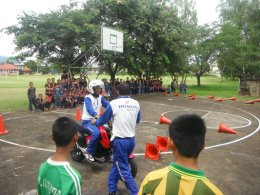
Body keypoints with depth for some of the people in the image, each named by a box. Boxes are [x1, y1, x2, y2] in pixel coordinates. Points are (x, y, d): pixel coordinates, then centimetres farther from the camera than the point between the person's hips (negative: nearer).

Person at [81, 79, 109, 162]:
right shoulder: (88, 98, -12)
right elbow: (89, 108, -31)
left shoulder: (101, 97, 9)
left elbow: (108, 105, -4)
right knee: (96, 133, -33)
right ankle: (88, 152, -14)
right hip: (87, 121, -7)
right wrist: (96, 115, -50)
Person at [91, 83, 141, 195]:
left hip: (120, 140, -5)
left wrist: (95, 122, 24)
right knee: (117, 163, 21)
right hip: (131, 139, 5)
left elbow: (104, 119, 3)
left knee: (123, 169, 7)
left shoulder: (114, 103, -9)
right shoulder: (136, 104, 2)